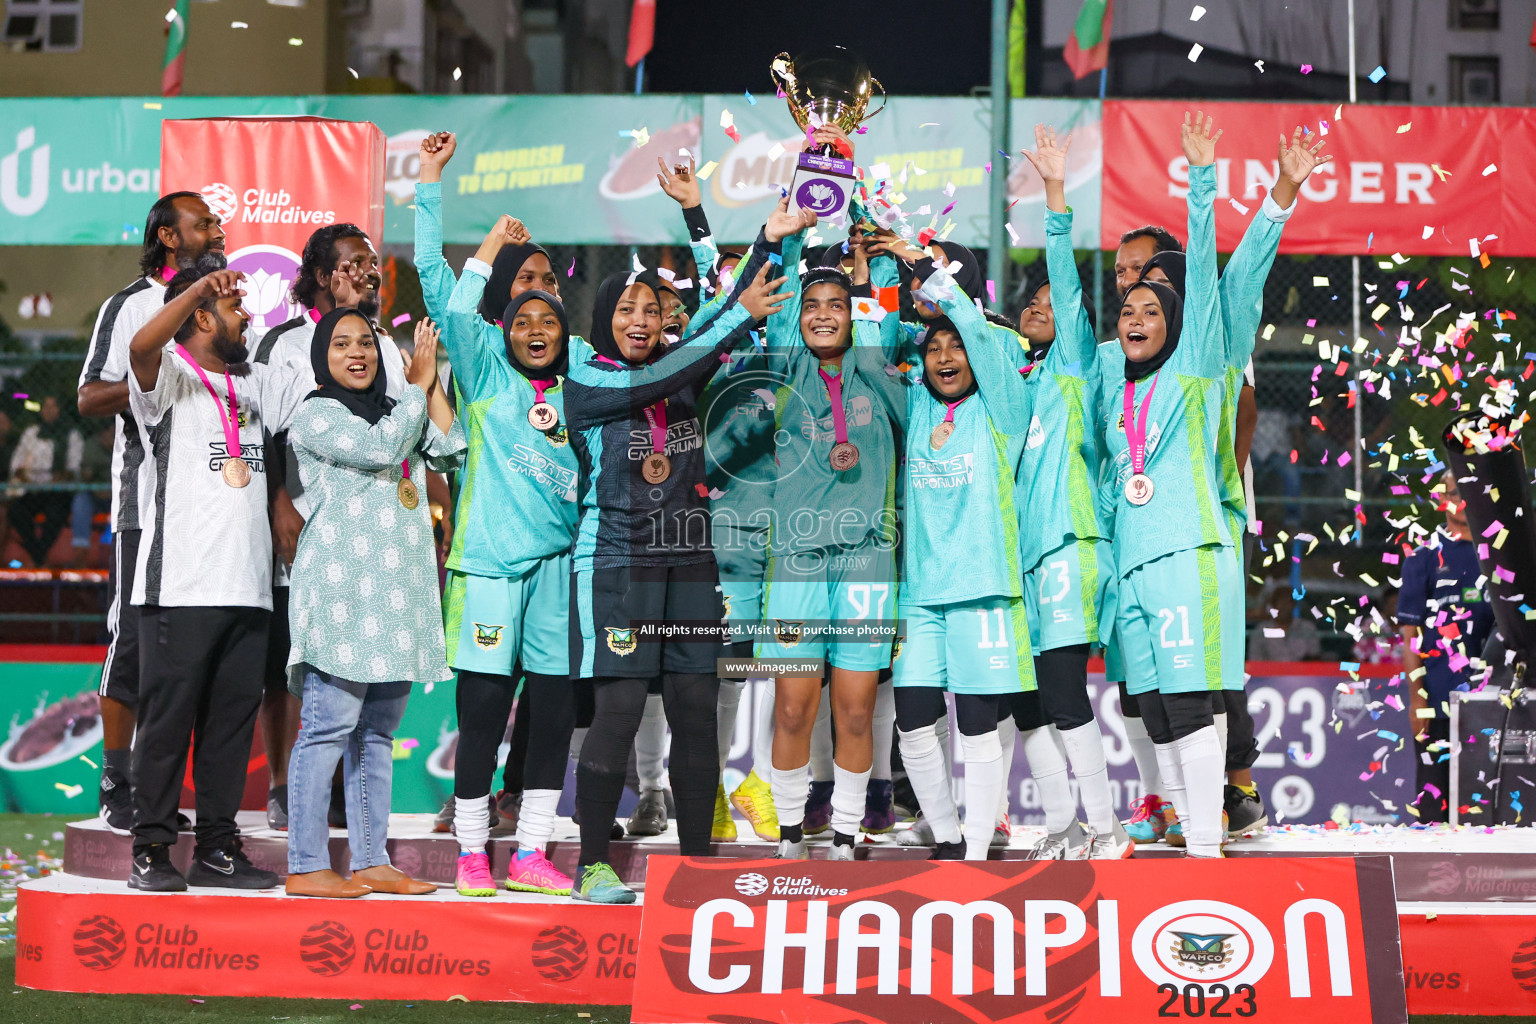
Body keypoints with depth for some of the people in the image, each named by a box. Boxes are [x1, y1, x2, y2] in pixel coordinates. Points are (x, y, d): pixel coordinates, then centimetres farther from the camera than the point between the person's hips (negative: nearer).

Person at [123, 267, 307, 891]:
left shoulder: (258, 383, 20)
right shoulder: (169, 377, 0)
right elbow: (141, 347, -22)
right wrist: (200, 287, -25)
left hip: (247, 583, 6)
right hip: (179, 583, -6)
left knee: (233, 717, 6)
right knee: (168, 717, -3)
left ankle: (216, 849, 13)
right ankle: (151, 850, 3)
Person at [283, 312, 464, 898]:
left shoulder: (393, 409, 22)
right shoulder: (316, 414, 0)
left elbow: (448, 453, 10)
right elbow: (382, 448, -14)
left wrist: (434, 385, 7)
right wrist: (418, 385, -1)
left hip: (396, 589, 7)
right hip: (341, 586, -7)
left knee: (378, 732, 8)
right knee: (330, 724, -9)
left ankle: (371, 861, 11)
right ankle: (306, 866, -7)